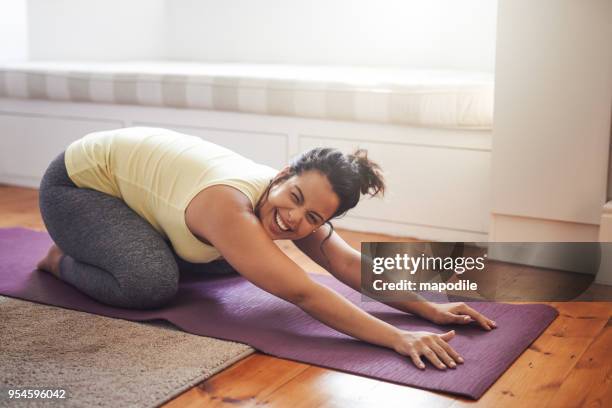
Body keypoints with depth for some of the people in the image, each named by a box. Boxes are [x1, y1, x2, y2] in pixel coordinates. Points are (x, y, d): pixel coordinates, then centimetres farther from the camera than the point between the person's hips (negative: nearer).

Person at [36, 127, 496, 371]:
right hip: (76, 183, -7)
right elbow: (303, 293, -47)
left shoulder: (294, 209, -16)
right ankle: (62, 259, 2)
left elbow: (349, 261, -19)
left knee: (230, 260, 12)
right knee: (153, 284, -29)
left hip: (129, 174, 8)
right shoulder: (230, 208, -40)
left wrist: (429, 308, -28)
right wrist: (398, 338, -52)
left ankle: (97, 242, 26)